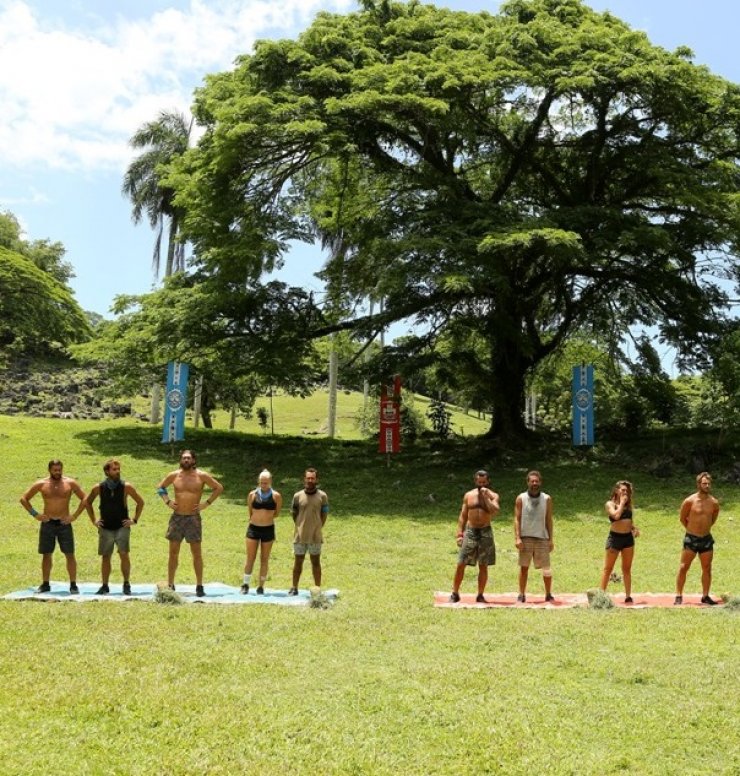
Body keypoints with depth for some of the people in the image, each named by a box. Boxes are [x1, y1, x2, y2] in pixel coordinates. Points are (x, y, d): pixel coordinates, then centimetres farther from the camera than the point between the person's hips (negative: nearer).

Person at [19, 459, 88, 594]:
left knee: (70, 554, -2)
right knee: (46, 555, 6)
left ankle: (73, 585, 2)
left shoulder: (70, 483, -1)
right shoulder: (41, 484, 1)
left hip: (64, 523, -1)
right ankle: (45, 584, 16)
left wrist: (75, 515, -5)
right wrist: (35, 514, -1)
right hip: (47, 523, 1)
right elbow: (24, 499, 9)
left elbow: (84, 499, 4)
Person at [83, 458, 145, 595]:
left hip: (122, 527, -2)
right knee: (105, 557, 6)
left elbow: (140, 502, 4)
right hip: (105, 528, 2)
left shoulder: (126, 487, -6)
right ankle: (105, 586, 16)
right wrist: (93, 520, 9)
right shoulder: (98, 488, -2)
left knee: (124, 555, -11)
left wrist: (135, 520, 0)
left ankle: (126, 584, 0)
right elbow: (87, 502, 15)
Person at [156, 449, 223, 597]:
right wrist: (168, 502, 5)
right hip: (176, 517, 2)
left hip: (193, 518, -2)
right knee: (173, 552, 5)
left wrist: (206, 503, -5)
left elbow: (219, 488, 2)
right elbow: (160, 487, 19)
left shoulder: (201, 475, -3)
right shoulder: (174, 475, 4)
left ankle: (199, 586, 6)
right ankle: (170, 585, 12)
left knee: (197, 553, 0)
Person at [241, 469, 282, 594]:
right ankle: (245, 584, 11)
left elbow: (276, 513, 7)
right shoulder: (252, 494, -1)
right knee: (250, 558, 0)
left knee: (264, 559, 6)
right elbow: (249, 512, 10)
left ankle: (261, 586, 13)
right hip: (253, 528, 0)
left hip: (268, 529, 0)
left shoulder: (276, 496, -4)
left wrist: (266, 517, 6)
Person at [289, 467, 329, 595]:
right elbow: (294, 513, 8)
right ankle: (294, 588, 19)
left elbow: (324, 514, 3)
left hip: (315, 536, -1)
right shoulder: (298, 496, -1)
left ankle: (317, 589, 12)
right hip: (300, 536, 1)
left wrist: (317, 528, 1)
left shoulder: (322, 496, -4)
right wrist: (301, 527, 5)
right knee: (298, 562, 10)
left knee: (316, 562, 7)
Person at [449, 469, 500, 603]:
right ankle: (455, 593, 6)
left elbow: (495, 512, -17)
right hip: (470, 531, 1)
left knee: (483, 566, 3)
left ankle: (480, 595, 12)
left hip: (485, 532, -1)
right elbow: (463, 516, 8)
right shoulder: (469, 495, 7)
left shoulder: (493, 496, 2)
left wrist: (486, 497, -19)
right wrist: (460, 534, 0)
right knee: (460, 564, -3)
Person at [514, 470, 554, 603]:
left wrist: (551, 540, 3)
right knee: (524, 567, 1)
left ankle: (548, 594, 13)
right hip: (525, 538, -1)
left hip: (542, 538, 1)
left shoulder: (547, 499, 6)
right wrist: (517, 538, -9)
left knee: (546, 568, 1)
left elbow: (549, 520, 7)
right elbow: (517, 519, 1)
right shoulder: (521, 498, 3)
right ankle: (522, 595, 9)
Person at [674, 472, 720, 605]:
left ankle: (705, 596, 19)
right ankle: (679, 596, 5)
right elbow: (682, 518, 2)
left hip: (707, 539, 3)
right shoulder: (689, 501, -12)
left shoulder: (714, 502, -2)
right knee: (683, 568, -1)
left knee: (707, 569, 8)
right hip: (691, 539, -3)